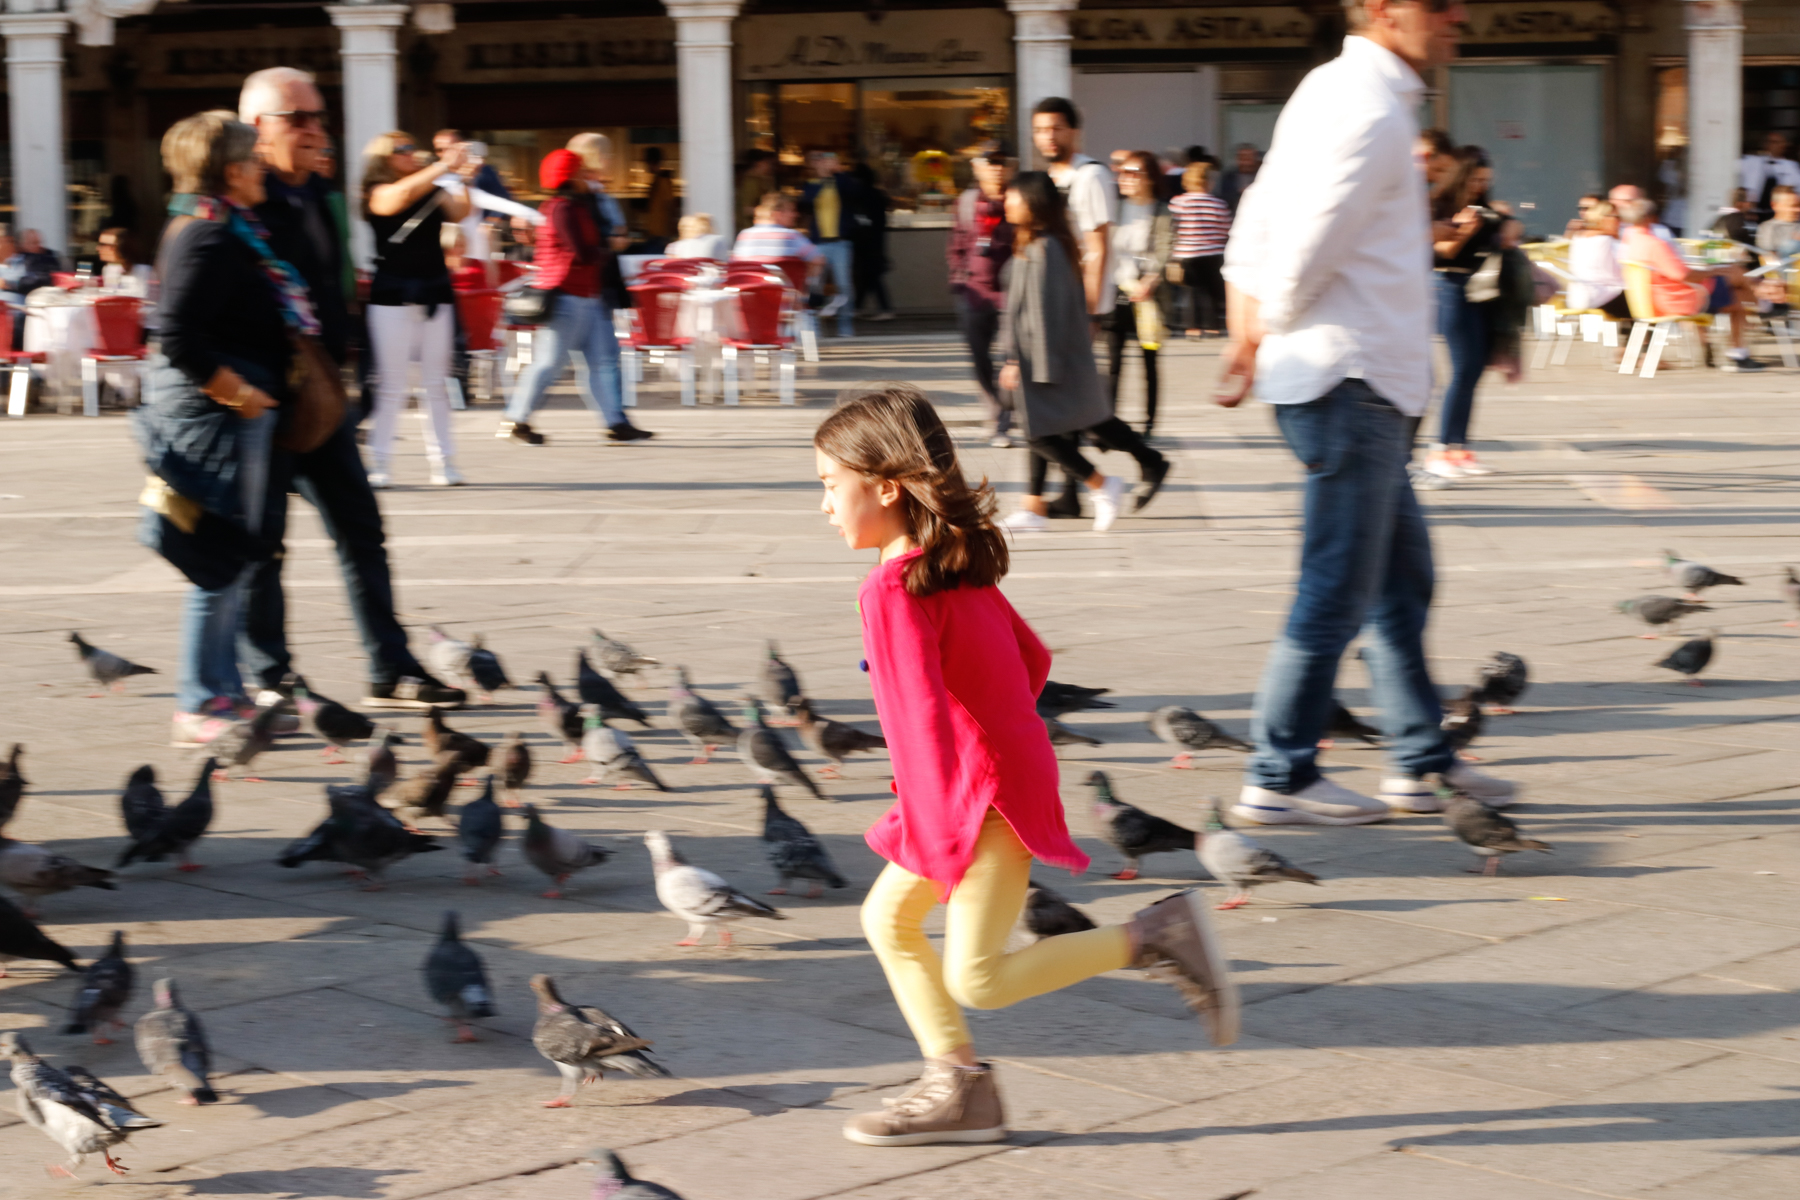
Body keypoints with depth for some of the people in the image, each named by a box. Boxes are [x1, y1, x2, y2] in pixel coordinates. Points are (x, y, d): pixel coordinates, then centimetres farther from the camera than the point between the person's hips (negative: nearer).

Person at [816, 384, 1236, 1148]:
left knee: (976, 980, -9)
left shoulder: (892, 588, -19)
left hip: (988, 793, -10)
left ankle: (1156, 935, -4)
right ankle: (960, 1087, 13)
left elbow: (920, 713, -25)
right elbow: (1033, 659, 18)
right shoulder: (962, 563, 10)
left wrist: (938, 838, -24)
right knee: (887, 918, 13)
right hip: (1009, 765, 10)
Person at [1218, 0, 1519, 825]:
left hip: (1356, 383, 10)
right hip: (1352, 378, -10)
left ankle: (1421, 764, 23)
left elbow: (1257, 224, 14)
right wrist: (1269, 338, -3)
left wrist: (1249, 339, 12)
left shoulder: (1329, 87, 14)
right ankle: (1279, 781, 4)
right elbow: (1307, 249, -20)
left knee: (1402, 576, 16)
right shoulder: (1374, 112, -17)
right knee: (1337, 594, -3)